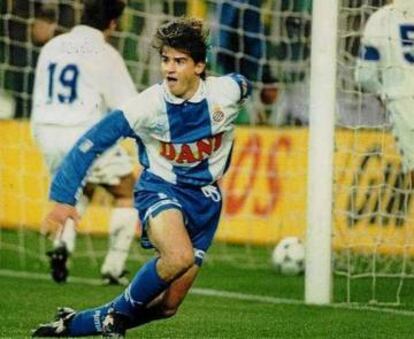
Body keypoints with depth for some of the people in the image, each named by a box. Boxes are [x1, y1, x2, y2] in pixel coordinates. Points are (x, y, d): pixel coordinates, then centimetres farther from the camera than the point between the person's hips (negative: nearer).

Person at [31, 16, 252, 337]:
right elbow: (91, 142, -13)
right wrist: (64, 197, -16)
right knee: (179, 257, -37)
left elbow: (244, 84, 12)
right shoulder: (147, 106, -19)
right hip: (159, 189, -4)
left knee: (168, 304, 2)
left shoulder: (227, 91, -14)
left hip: (204, 198, 4)